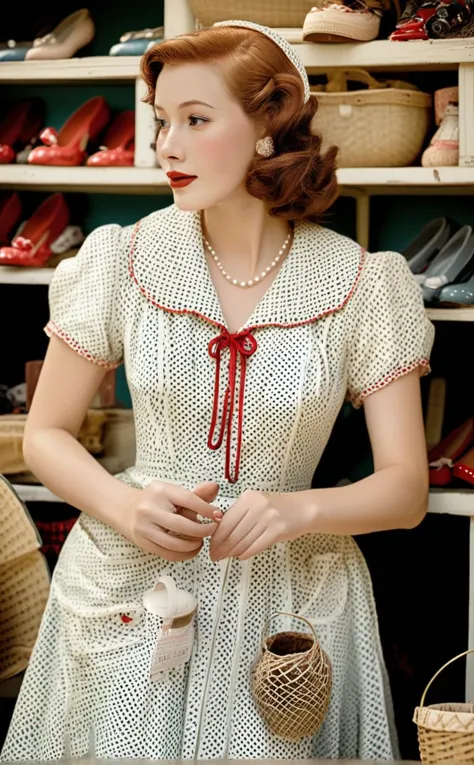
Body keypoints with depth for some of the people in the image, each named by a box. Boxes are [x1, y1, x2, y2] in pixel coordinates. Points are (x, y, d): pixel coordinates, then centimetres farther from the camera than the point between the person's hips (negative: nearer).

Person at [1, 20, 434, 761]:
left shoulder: (361, 287, -7)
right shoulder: (125, 261, -5)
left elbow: (407, 488, -6)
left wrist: (298, 509, -24)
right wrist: (126, 505, -16)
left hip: (288, 590, 0)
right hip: (131, 589, 1)